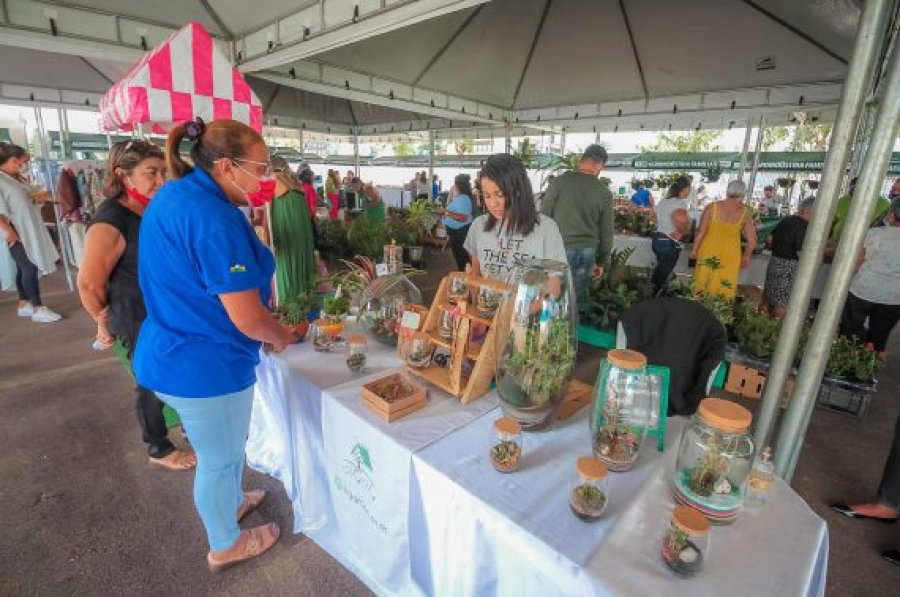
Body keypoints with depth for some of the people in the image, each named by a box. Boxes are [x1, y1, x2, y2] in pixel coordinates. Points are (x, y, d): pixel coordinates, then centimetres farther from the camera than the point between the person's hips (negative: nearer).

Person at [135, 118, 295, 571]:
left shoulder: (173, 195, 4)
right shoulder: (215, 218, -28)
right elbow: (248, 319, -28)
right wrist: (282, 337, -7)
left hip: (177, 354, 10)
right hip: (205, 366, -9)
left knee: (224, 449, 30)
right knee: (220, 460, 15)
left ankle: (232, 502, 56)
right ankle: (225, 546, 41)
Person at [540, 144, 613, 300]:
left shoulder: (560, 181, -6)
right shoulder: (604, 192, 3)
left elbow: (544, 216, -4)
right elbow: (606, 232, 8)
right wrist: (601, 261, 19)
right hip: (587, 253, 3)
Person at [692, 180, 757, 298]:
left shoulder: (712, 207, -6)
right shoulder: (744, 212, -3)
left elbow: (701, 232, -7)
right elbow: (752, 242, -1)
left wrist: (695, 250, 5)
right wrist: (745, 257, 14)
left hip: (708, 253, 0)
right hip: (730, 256, 0)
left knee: (703, 287, 11)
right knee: (724, 291, 9)